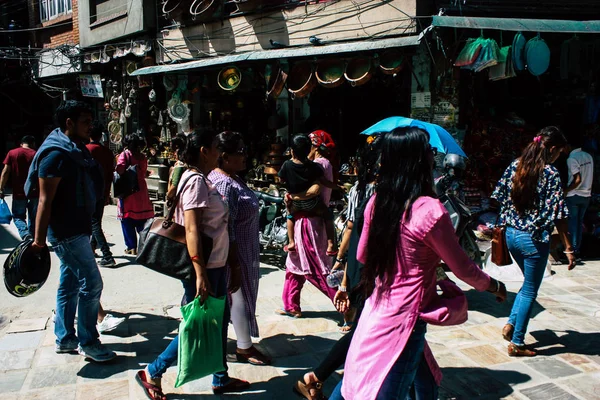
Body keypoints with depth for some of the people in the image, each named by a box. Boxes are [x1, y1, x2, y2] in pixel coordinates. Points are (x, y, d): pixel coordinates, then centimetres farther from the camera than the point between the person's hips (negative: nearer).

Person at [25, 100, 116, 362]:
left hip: (77, 228, 10)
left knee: (70, 284, 16)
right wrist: (39, 238, -21)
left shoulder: (75, 150, 12)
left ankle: (65, 339, 28)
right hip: (66, 232, -10)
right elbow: (45, 199, -21)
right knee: (91, 282, -5)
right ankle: (88, 342, 8)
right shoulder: (56, 154, -18)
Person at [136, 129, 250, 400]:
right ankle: (151, 374, 19)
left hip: (216, 264, 10)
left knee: (219, 321, 17)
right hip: (203, 267, -10)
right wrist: (200, 274, -28)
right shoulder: (196, 181, -18)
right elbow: (191, 230, -25)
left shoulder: (202, 179, 11)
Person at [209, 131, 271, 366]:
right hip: (235, 252, -10)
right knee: (240, 295, 3)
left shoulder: (230, 178, 7)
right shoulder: (224, 184, -25)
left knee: (235, 295, 20)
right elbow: (225, 227, -27)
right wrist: (233, 259, -24)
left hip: (244, 249, 10)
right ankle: (245, 347, 20)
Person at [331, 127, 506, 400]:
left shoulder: (377, 201, -1)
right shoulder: (430, 210, -21)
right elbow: (463, 269, -7)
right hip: (404, 318, -7)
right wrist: (494, 285, 13)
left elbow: (362, 255, 13)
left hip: (377, 311, 7)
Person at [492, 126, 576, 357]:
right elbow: (558, 216, -15)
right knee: (529, 291, 8)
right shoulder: (551, 175, -14)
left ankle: (511, 324, 22)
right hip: (535, 240, -6)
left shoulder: (515, 166, 3)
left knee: (529, 283, 26)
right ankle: (517, 343, 16)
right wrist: (568, 248, -9)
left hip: (511, 234, 6)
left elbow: (501, 198, 7)